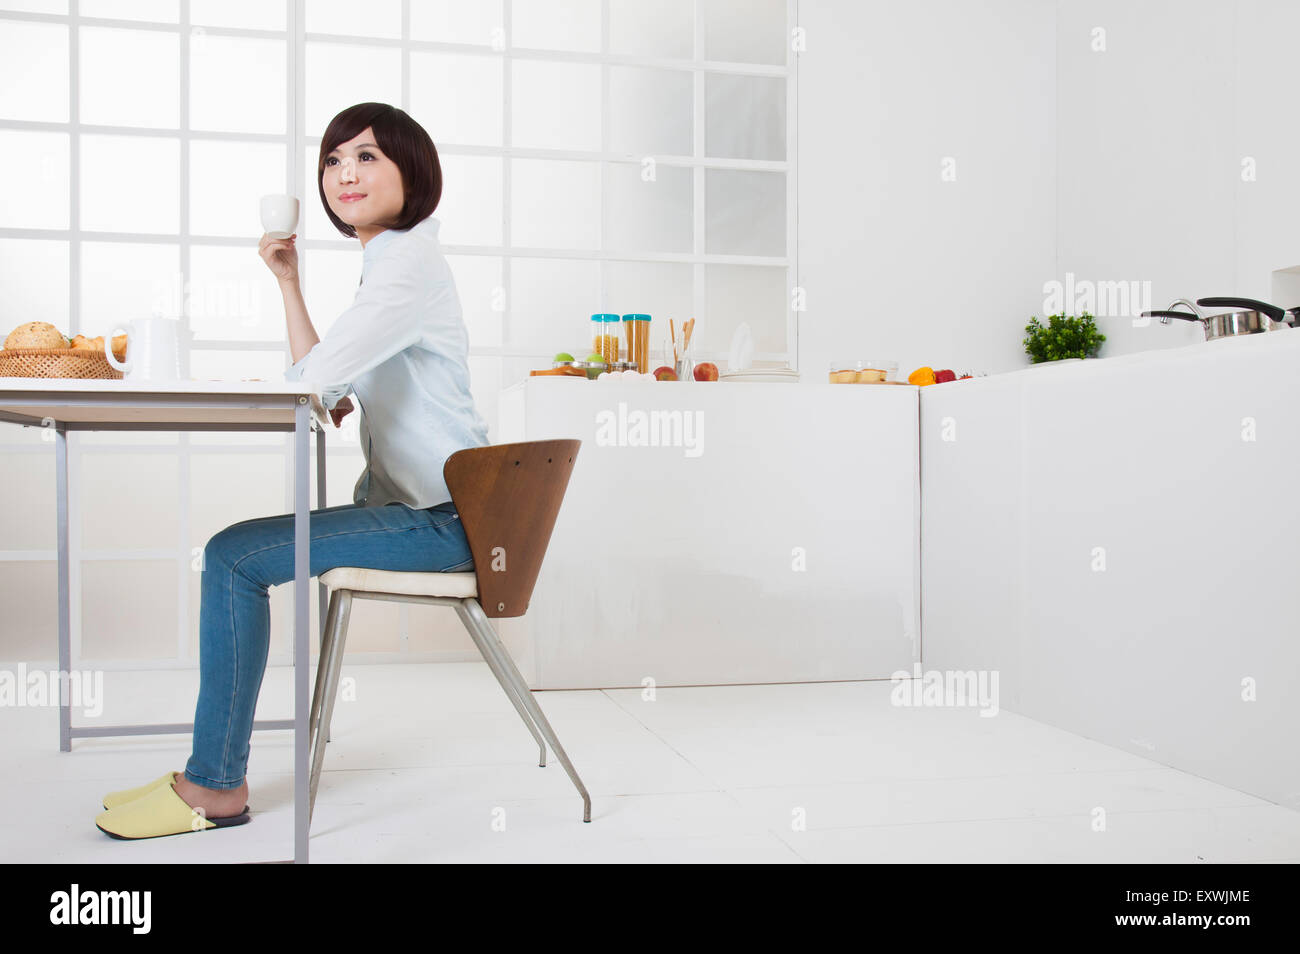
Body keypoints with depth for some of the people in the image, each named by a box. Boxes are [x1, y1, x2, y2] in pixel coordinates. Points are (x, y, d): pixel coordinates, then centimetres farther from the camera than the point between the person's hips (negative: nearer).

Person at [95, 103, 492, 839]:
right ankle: (217, 770, 14)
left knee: (235, 556, -14)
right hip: (417, 507, 10)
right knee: (234, 552, 11)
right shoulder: (388, 263, 20)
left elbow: (311, 381, -22)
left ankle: (216, 787, -4)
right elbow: (322, 382, 19)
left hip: (440, 521, -10)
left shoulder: (410, 264, -14)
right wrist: (289, 279, 12)